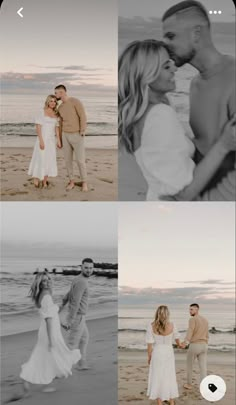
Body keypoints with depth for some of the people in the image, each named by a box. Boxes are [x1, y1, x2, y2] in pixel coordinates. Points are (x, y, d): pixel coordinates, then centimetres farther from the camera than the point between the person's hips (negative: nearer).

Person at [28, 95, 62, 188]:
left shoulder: (56, 114, 9)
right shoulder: (42, 112, -7)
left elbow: (56, 128, 13)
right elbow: (38, 127, -12)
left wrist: (59, 141, 7)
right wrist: (41, 140, -19)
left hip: (51, 140, 6)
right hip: (43, 138, -6)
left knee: (49, 159, 7)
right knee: (41, 158, -5)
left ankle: (45, 181, 14)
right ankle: (36, 178, 7)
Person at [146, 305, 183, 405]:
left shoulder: (151, 326, -15)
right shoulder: (171, 325, -11)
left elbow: (150, 343, -12)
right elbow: (176, 337, 10)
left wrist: (149, 357, 3)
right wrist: (179, 344, 33)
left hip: (157, 354, -1)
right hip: (168, 354, 1)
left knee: (157, 378, 8)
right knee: (169, 378, 14)